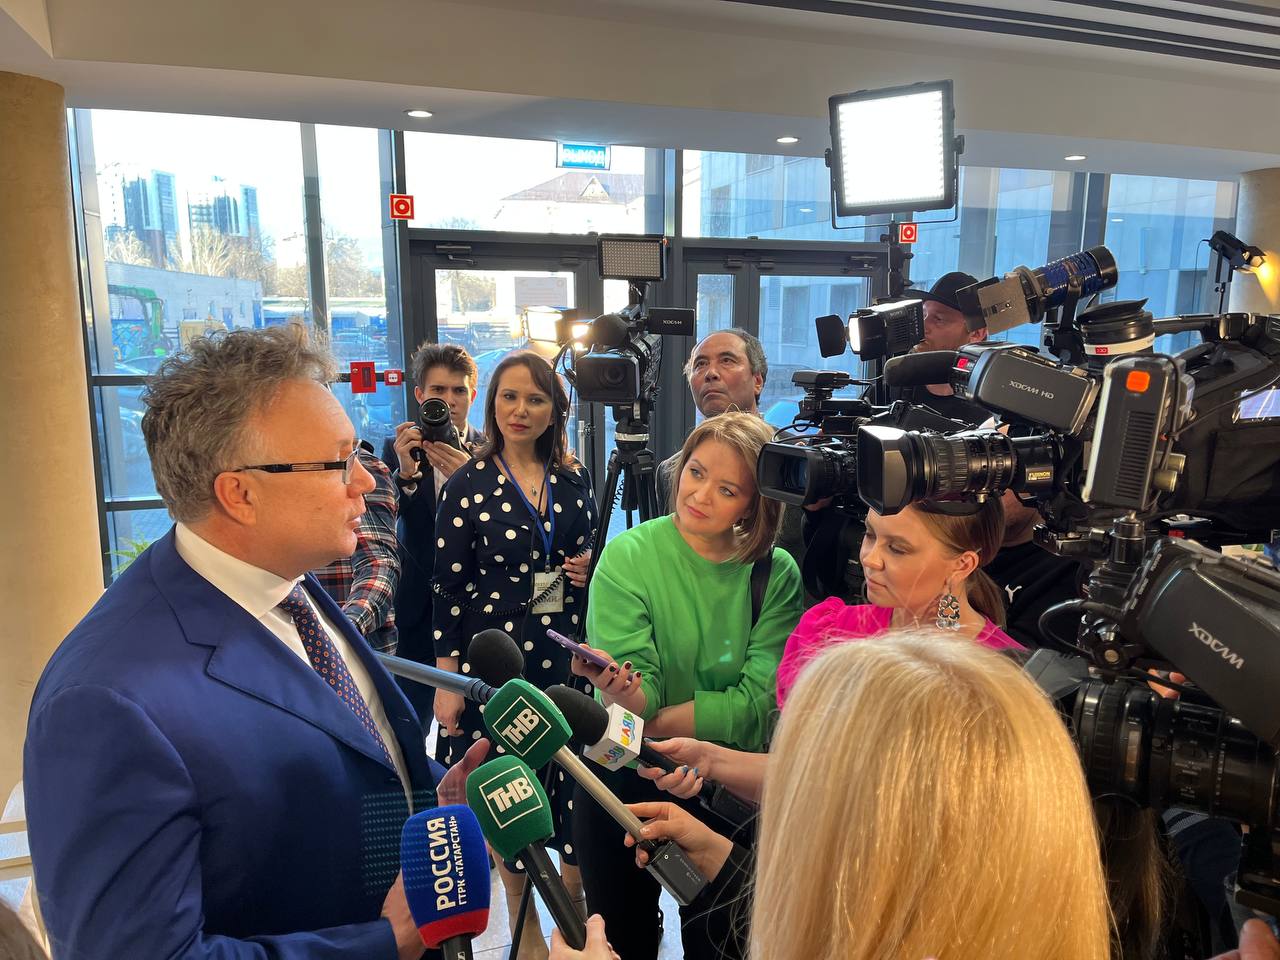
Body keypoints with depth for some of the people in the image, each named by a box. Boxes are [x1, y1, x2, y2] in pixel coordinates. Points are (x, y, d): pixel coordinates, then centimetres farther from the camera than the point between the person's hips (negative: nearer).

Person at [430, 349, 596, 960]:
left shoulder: (574, 479, 5)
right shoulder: (468, 484, -5)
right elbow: (448, 589, -5)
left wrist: (591, 569, -6)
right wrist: (447, 680, -7)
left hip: (568, 654, 3)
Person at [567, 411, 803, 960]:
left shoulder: (776, 575, -10)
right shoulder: (628, 556, -14)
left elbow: (763, 703, -16)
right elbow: (639, 689, -19)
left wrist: (653, 719, -19)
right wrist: (620, 688, -41)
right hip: (625, 778, -1)